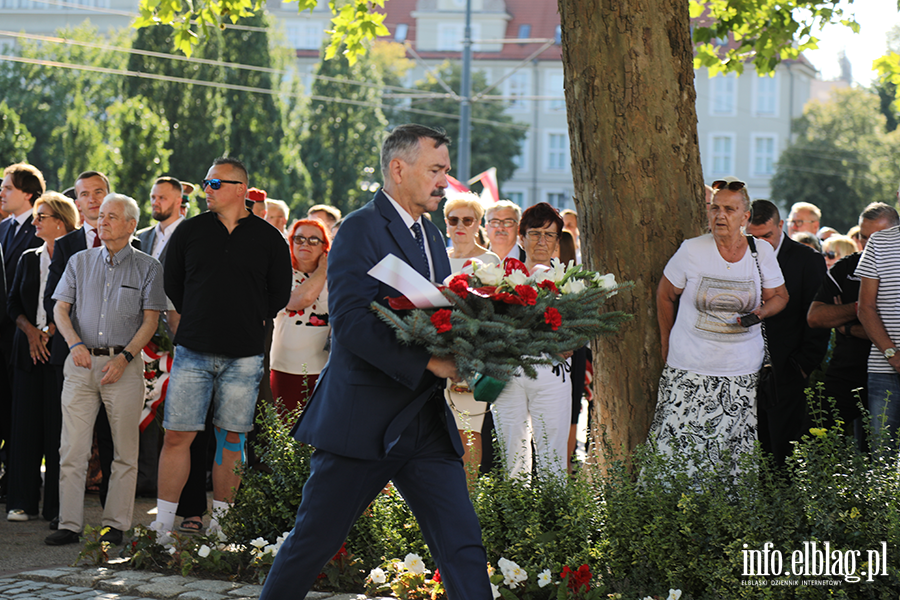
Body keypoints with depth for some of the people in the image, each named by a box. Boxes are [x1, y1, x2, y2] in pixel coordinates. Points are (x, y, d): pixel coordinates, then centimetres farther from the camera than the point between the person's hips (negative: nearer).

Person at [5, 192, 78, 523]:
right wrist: (30, 330, -3)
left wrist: (50, 332, -13)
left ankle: (57, 506, 1)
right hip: (28, 349, 5)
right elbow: (13, 302, 13)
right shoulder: (28, 259, 15)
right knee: (25, 424, 3)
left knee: (58, 427, -4)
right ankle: (24, 502, 8)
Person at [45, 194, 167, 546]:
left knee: (124, 450, 0)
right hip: (82, 362, 2)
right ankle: (70, 524, -1)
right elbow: (61, 309, 10)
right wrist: (75, 344, -9)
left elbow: (150, 321, 0)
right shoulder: (80, 262, 13)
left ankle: (116, 524, 5)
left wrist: (123, 358, -12)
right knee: (72, 448, -3)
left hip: (124, 365, -2)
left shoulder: (147, 268, 5)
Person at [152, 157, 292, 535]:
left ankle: (219, 522, 13)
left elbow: (280, 292, 12)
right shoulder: (189, 231, 6)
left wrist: (254, 321, 6)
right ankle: (163, 524, 0)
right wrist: (196, 320, 12)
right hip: (193, 351, 0)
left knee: (231, 439, 4)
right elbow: (171, 283, 14)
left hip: (244, 356, 0)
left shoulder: (268, 238, 4)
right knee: (177, 435, -4)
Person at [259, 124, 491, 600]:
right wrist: (427, 362, -25)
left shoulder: (431, 236, 17)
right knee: (314, 540, 5)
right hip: (361, 421, -7)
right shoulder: (360, 229, -11)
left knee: (462, 545, 0)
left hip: (425, 426, 7)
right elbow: (349, 321, -21)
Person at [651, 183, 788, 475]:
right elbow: (665, 296, 9)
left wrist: (761, 311, -9)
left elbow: (779, 296, 14)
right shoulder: (692, 250, -5)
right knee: (678, 449, -6)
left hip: (742, 372, 1)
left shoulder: (762, 253, 0)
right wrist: (666, 346, 13)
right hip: (690, 371, -1)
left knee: (735, 455, -1)